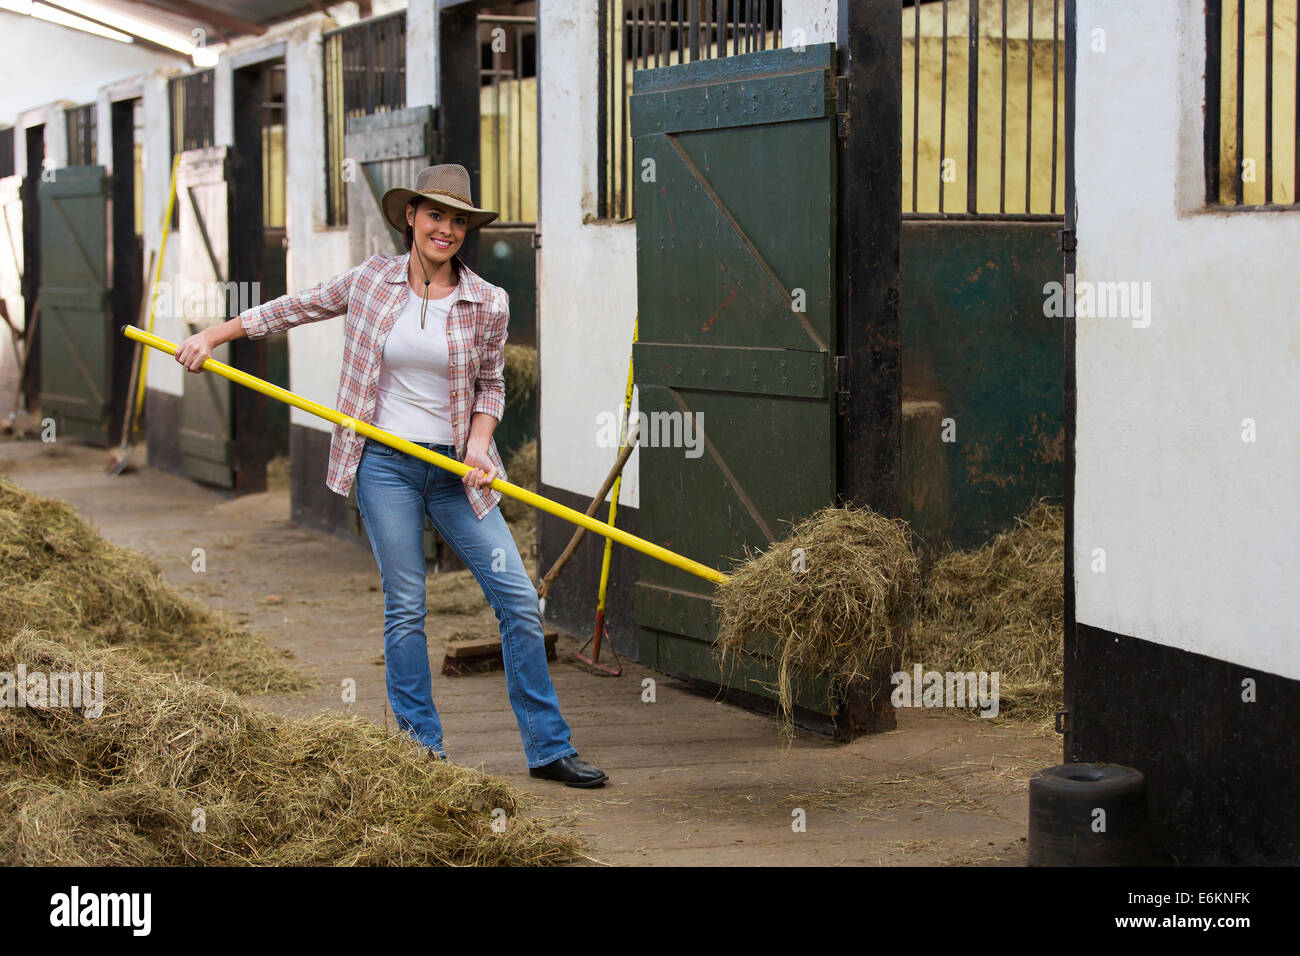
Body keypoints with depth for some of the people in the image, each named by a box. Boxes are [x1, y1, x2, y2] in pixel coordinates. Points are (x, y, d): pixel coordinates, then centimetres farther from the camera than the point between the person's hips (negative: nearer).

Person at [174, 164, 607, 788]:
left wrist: (478, 444, -7)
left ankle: (548, 748, 6)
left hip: (454, 468, 1)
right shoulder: (371, 281, 0)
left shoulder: (487, 304, -1)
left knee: (517, 599, -3)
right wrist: (213, 335, 12)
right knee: (405, 607, 0)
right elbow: (293, 309, 12)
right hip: (385, 464, -1)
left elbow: (491, 385, 10)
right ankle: (422, 750, 11)